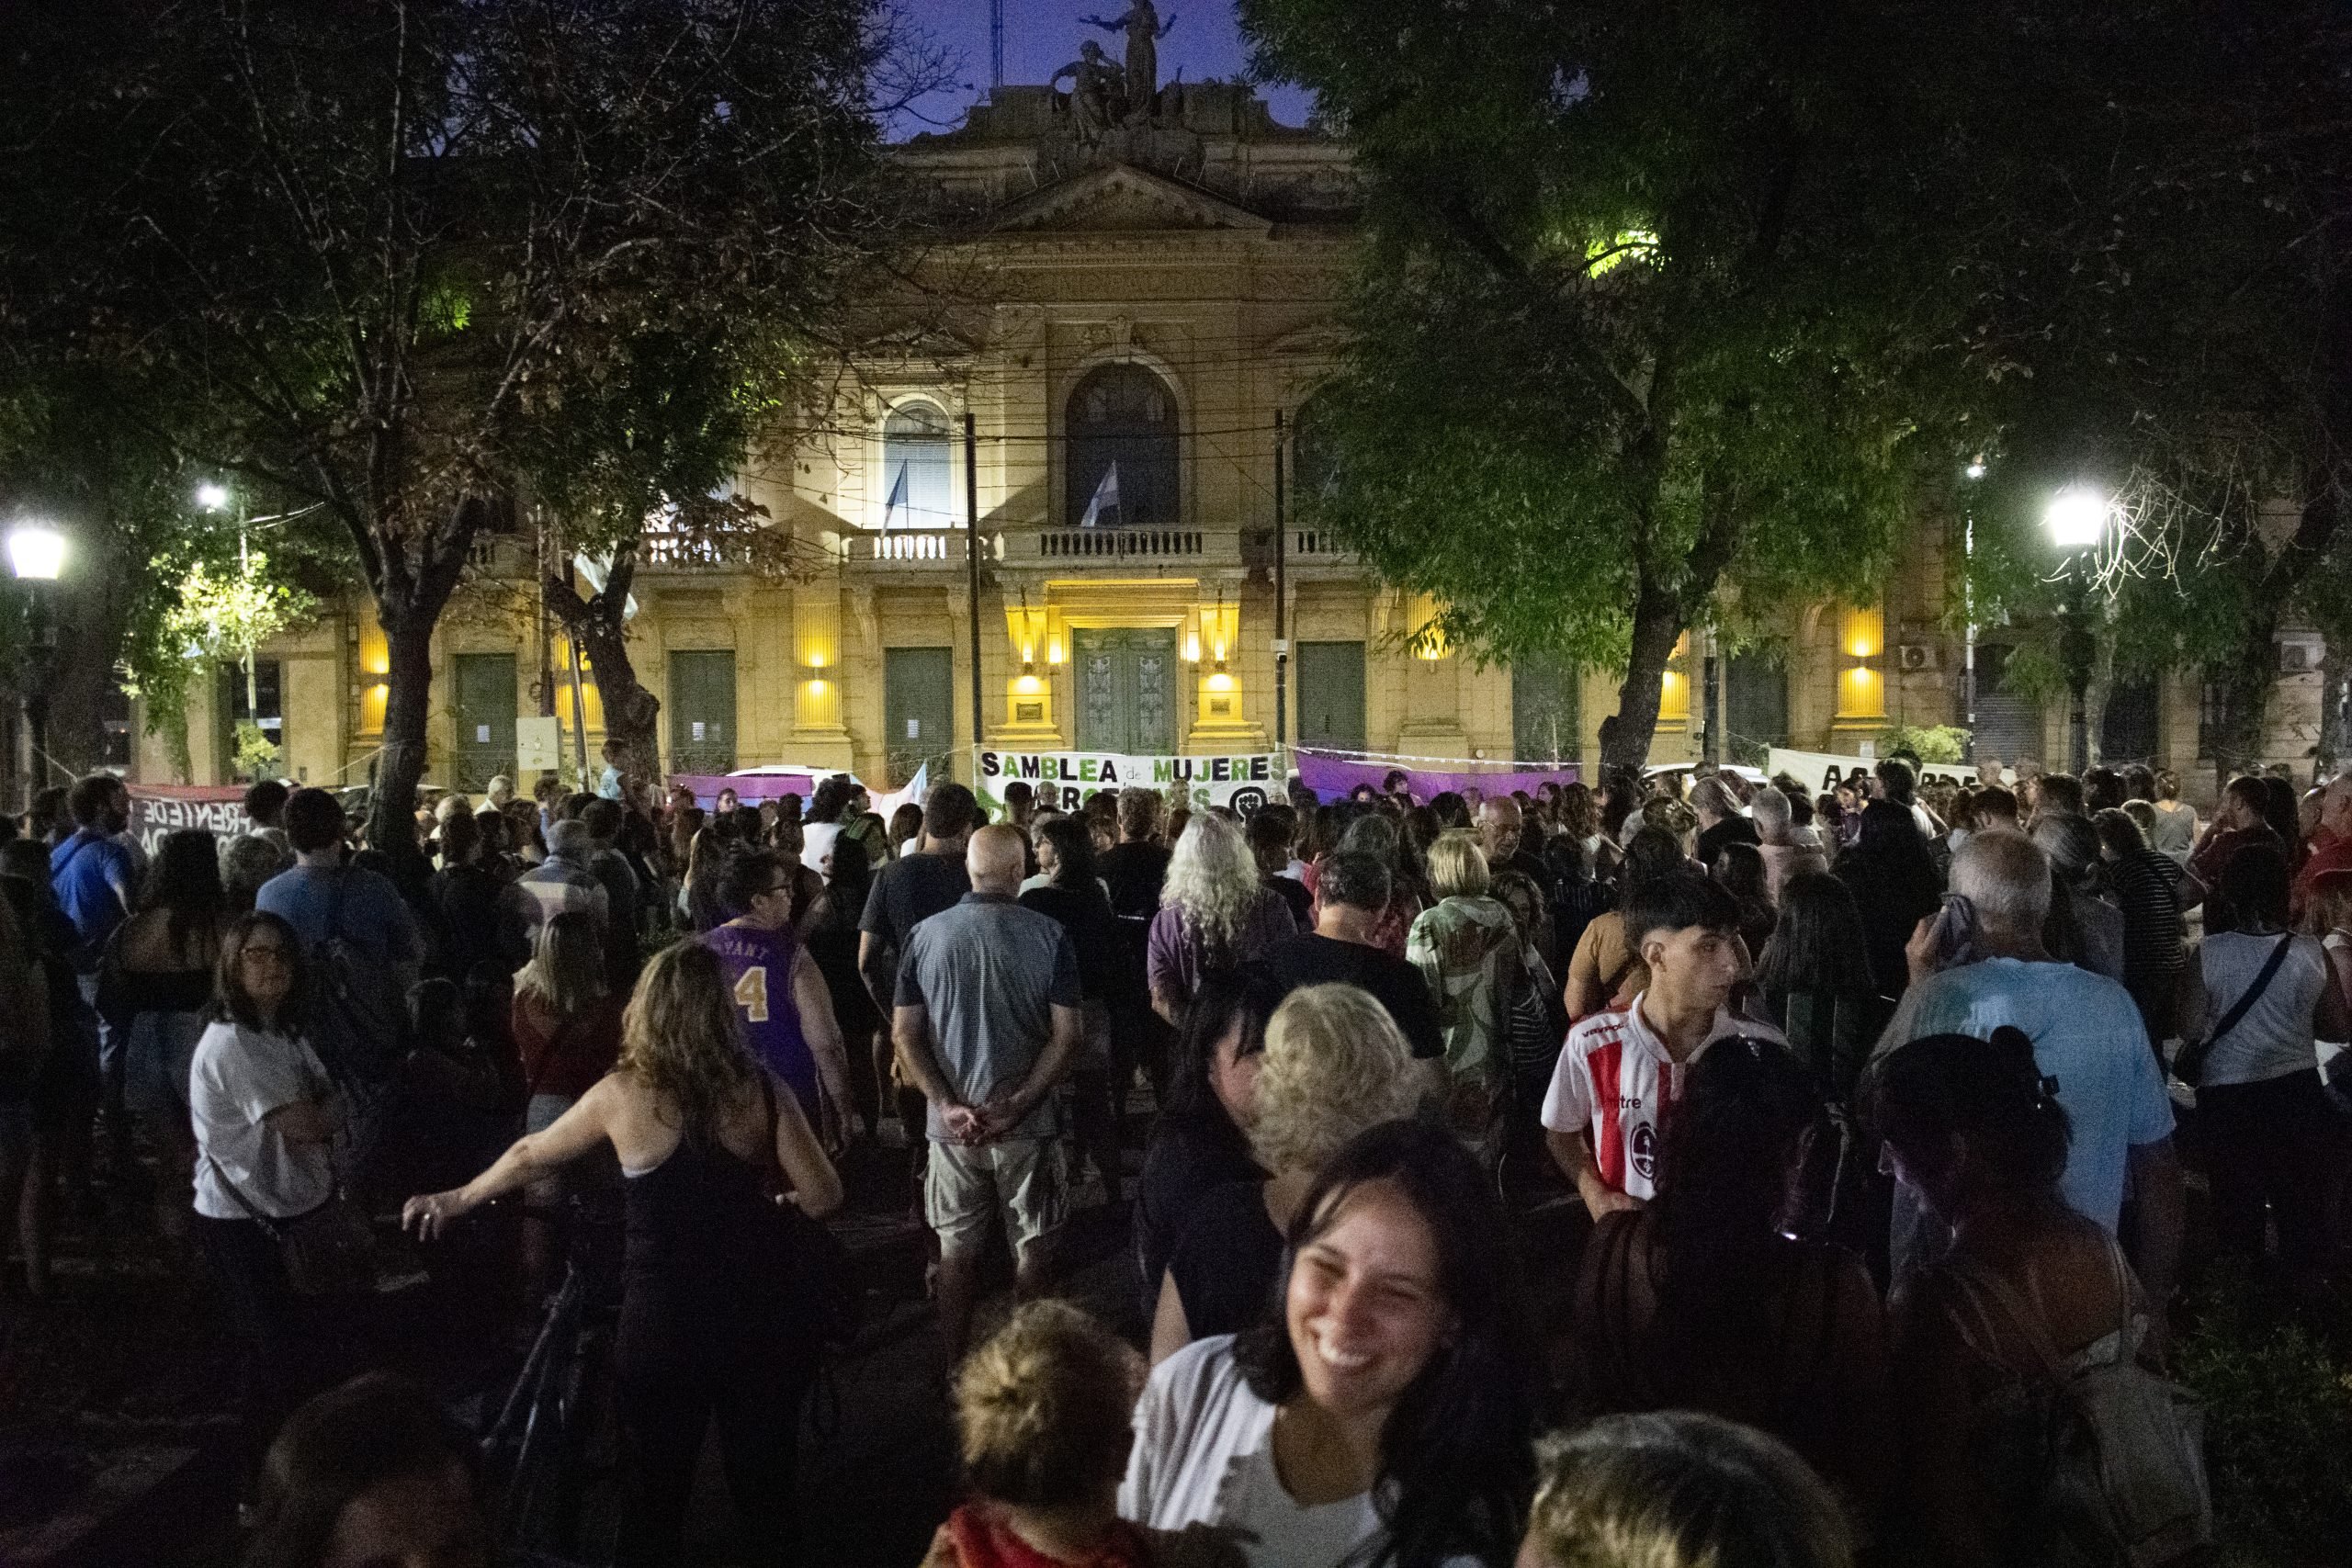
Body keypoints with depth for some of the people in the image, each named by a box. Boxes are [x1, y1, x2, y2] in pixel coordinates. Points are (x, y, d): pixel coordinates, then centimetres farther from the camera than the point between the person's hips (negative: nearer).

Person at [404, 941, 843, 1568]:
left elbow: (531, 1157, 8)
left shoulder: (623, 1095, -7)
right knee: (766, 1491, 18)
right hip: (767, 1321, 1)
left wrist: (455, 1200, 25)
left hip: (666, 1326, -1)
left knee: (654, 1501, 18)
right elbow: (822, 1198, -8)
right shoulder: (763, 1090, -7)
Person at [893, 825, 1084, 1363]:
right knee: (1031, 1250, 12)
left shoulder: (926, 935, -2)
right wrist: (1015, 1106, -10)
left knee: (956, 1251, 14)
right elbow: (1068, 1035, -11)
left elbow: (904, 1033, -3)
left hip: (952, 1125, 2)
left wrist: (949, 1106, -7)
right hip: (1027, 1125, -2)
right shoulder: (1048, 935, -8)